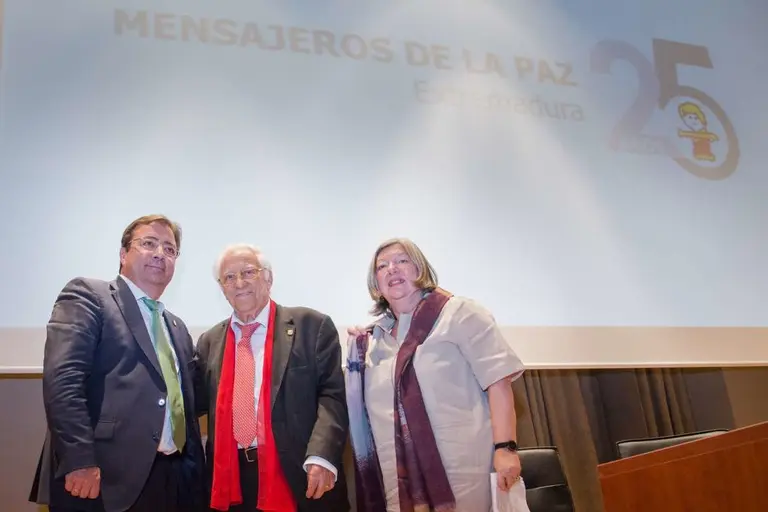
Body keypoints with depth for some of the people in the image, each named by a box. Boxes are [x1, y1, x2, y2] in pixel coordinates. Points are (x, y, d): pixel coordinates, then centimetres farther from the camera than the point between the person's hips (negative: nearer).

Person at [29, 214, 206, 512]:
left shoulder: (177, 327, 21)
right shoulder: (87, 295, -1)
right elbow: (61, 378, -14)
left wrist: (194, 470, 12)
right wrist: (79, 462, -21)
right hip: (105, 477, -7)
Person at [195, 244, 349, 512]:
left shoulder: (312, 326, 0)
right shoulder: (210, 341, 15)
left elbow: (332, 395, -7)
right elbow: (195, 401, 15)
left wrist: (321, 457, -19)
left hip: (298, 476, -3)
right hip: (231, 481, 4)